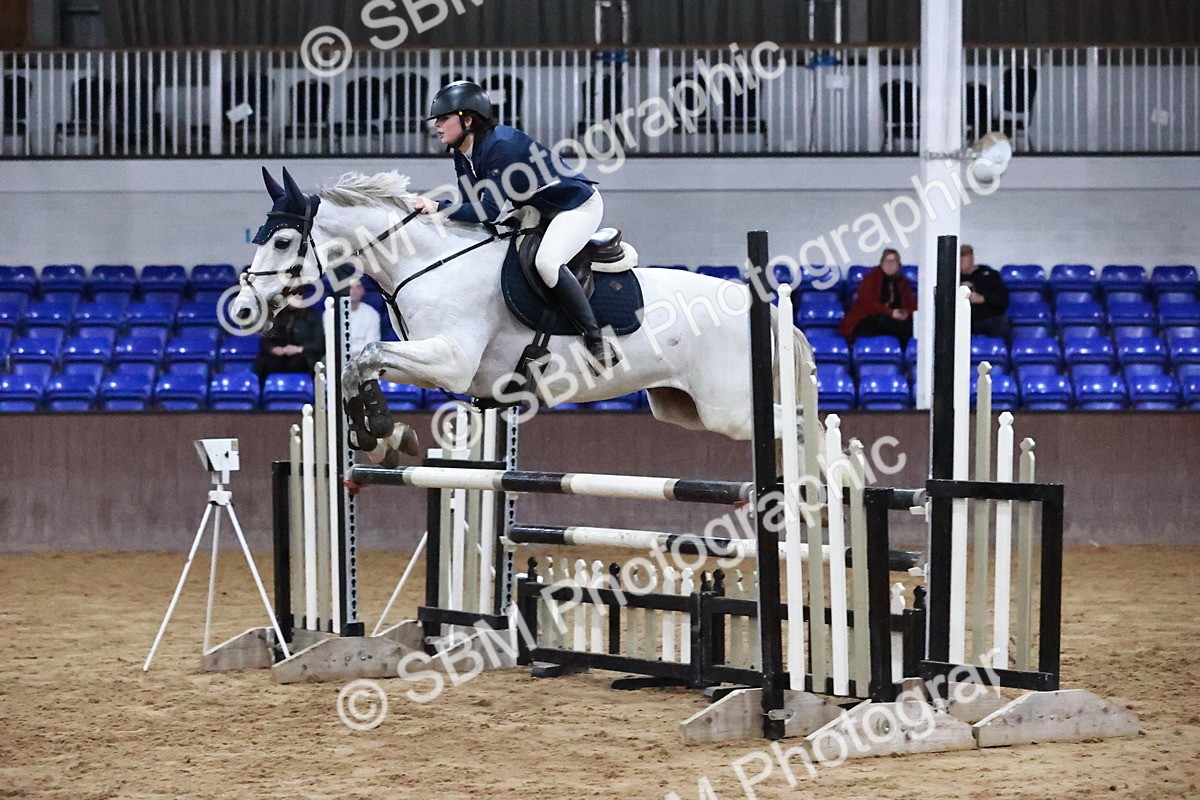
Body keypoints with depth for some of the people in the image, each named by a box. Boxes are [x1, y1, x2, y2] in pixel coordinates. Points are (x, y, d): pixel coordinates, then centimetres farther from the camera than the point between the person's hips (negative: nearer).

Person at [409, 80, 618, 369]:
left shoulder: (500, 145, -30)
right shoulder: (462, 155, -1)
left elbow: (488, 211, -34)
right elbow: (474, 205, 5)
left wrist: (439, 207, -32)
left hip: (579, 204, -10)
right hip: (539, 212, 11)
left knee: (546, 262, -32)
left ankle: (595, 339, -24)